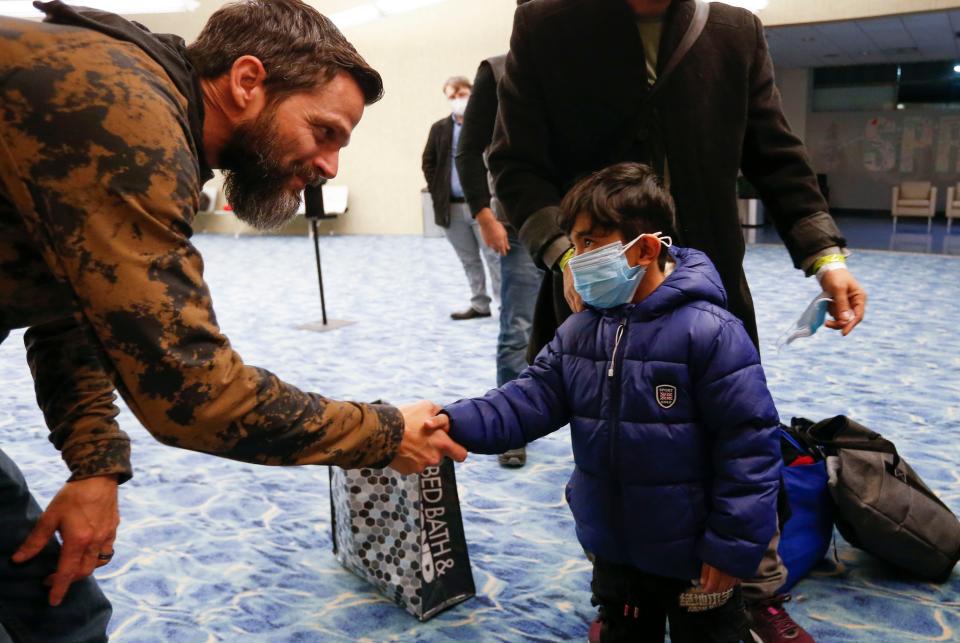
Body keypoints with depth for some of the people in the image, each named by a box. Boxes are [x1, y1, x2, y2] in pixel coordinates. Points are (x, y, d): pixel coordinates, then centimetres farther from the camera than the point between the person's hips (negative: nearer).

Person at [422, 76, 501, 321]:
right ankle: (479, 305, 21)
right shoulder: (440, 128, 10)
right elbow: (428, 162, 13)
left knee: (494, 256, -3)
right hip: (452, 206, 4)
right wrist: (437, 192, 4)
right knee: (469, 260, 12)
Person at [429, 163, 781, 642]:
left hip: (691, 553, -5)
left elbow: (749, 443, -20)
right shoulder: (580, 331, -2)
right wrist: (458, 424, -21)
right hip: (612, 546, 6)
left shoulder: (709, 332, -23)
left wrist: (733, 546, -18)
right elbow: (531, 398, -5)